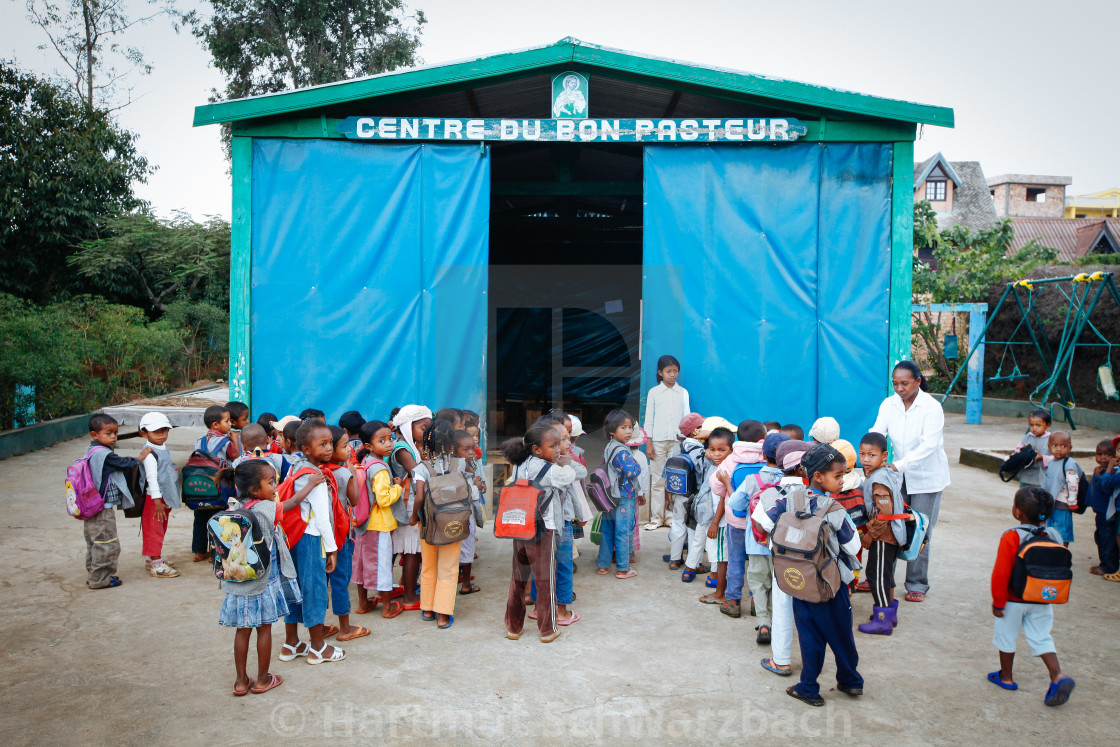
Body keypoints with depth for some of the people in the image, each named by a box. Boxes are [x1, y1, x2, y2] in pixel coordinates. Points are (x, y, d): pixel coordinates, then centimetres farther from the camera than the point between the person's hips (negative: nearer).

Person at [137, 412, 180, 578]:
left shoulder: (163, 449, 12)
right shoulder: (150, 453, -18)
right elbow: (151, 477, -22)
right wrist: (157, 501, -25)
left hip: (165, 498, 10)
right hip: (154, 498, -10)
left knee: (161, 530, 18)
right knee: (153, 530, -2)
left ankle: (151, 559, 31)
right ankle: (156, 566, 2)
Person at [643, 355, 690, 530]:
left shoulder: (683, 392, 9)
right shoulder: (654, 392, 5)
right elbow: (649, 418, 5)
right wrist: (648, 443, 0)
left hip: (677, 441, 1)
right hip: (658, 441, -1)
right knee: (658, 480, 0)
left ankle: (671, 516, 9)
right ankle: (656, 517, 6)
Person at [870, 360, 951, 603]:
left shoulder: (932, 407, -16)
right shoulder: (889, 405, -2)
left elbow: (928, 446, -25)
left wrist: (898, 465, -35)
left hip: (926, 477, -4)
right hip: (898, 475, 4)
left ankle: (917, 585, 14)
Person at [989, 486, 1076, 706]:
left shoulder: (1012, 538, -21)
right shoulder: (1054, 535, -4)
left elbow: (1001, 573, -19)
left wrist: (998, 602, -9)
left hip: (1014, 601, -5)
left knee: (1006, 636, 13)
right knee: (1041, 637, 14)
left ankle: (1006, 677, 25)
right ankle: (1057, 676, -3)